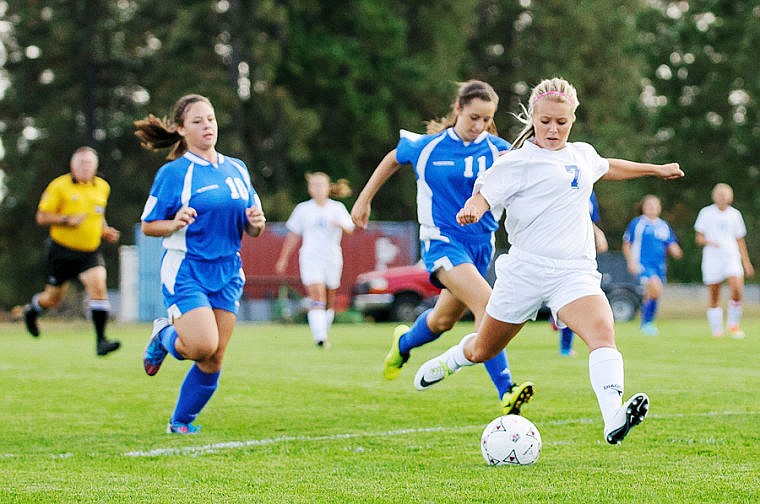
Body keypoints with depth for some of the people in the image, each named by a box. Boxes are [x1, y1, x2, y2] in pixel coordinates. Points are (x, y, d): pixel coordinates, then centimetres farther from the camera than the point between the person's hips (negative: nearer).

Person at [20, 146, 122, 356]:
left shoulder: (103, 187, 8)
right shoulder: (59, 186, -8)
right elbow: (42, 217, -8)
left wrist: (105, 231, 9)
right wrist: (67, 220, -22)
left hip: (91, 252, 3)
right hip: (63, 250, -3)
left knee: (98, 287, -21)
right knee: (54, 298, 9)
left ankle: (101, 340, -21)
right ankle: (32, 310, 45)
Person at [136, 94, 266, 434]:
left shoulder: (237, 169, 11)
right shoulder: (173, 173, -5)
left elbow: (251, 228, 15)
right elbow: (148, 225, -3)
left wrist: (256, 223, -8)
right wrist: (175, 224, -23)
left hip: (227, 272, 5)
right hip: (185, 269, -5)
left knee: (213, 361, 3)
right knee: (204, 346, -20)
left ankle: (181, 422, 21)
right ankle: (165, 336, 14)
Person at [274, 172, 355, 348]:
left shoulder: (337, 208, 6)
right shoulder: (303, 209, 7)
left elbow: (350, 229, -7)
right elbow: (293, 236, 14)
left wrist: (340, 224, -29)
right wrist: (283, 259, 13)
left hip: (332, 259, 2)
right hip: (310, 259, -1)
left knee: (330, 301, 8)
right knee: (317, 298, -16)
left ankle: (324, 335, 23)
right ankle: (319, 337, -25)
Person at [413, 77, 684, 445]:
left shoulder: (582, 154, 16)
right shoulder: (520, 161, -5)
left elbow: (607, 167, 39)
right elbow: (484, 194, -14)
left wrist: (656, 169, 51)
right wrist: (471, 209, -38)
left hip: (575, 272, 3)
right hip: (526, 268, -3)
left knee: (602, 332, -26)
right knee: (483, 350, 13)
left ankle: (614, 418, -43)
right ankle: (450, 360, 50)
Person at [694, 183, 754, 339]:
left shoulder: (735, 214, 11)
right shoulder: (706, 213, 4)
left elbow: (740, 241, 17)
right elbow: (699, 239, 4)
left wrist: (746, 262, 14)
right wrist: (709, 242, -18)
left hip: (731, 257, 1)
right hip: (712, 257, -1)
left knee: (737, 289, -19)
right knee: (714, 298, -1)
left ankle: (733, 324, -2)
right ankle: (716, 330, 10)